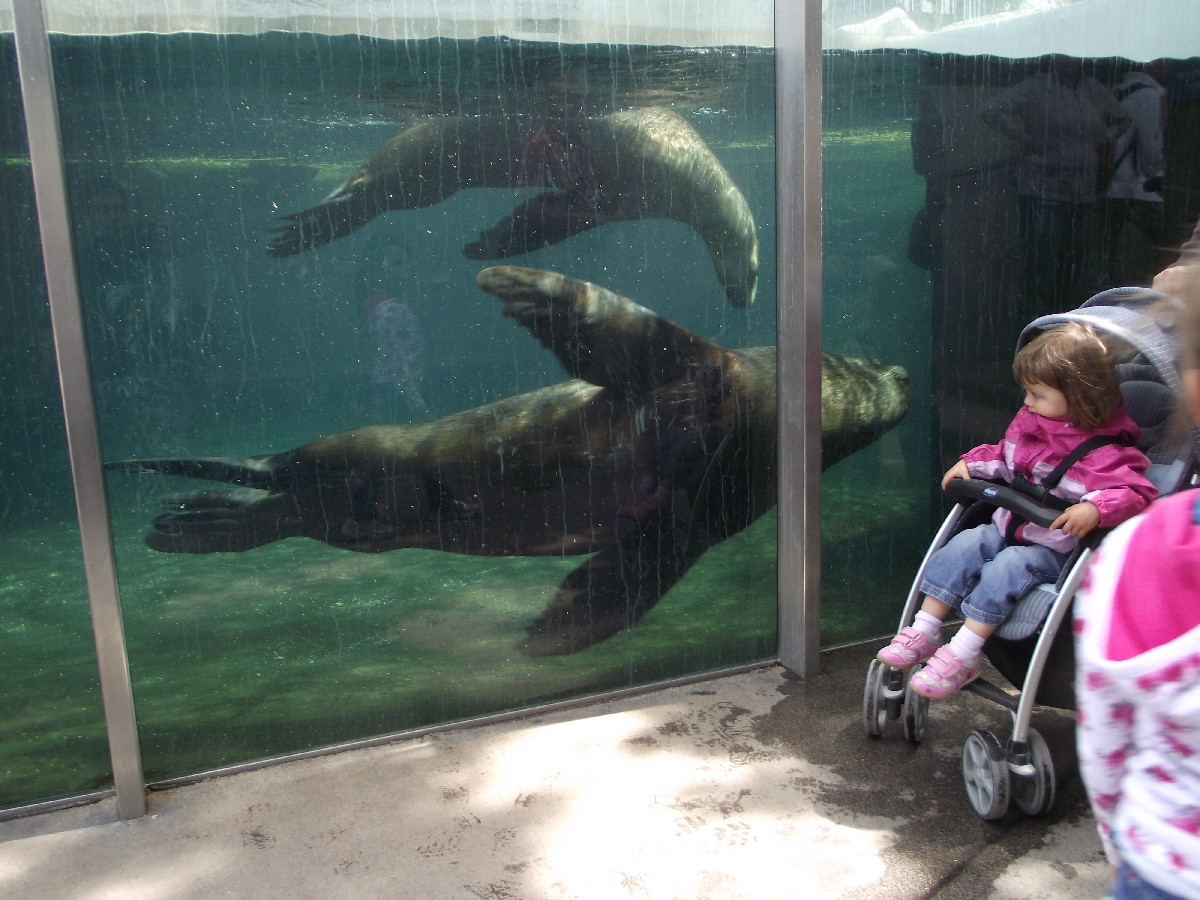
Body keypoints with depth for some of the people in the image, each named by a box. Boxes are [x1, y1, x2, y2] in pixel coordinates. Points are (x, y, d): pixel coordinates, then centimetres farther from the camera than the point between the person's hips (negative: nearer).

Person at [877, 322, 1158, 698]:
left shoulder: (1104, 452, -18)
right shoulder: (1029, 421, 6)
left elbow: (1138, 492, -27)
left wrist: (1095, 509, -43)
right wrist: (972, 463, 7)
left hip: (1055, 548, -7)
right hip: (1009, 526, 8)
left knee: (1008, 567, -29)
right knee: (964, 545, -13)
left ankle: (963, 654, -25)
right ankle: (924, 632, -11)